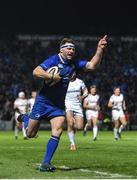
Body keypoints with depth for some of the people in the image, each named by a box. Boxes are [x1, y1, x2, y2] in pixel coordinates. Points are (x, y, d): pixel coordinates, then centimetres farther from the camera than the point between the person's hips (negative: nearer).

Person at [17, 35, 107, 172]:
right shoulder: (54, 60, -14)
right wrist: (52, 77, -29)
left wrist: (100, 49, -12)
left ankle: (46, 163, -11)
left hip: (58, 104, 4)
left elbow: (92, 65, -4)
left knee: (58, 130, -18)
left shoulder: (74, 64, 3)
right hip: (43, 101, -4)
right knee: (30, 134, 5)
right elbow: (36, 72, -24)